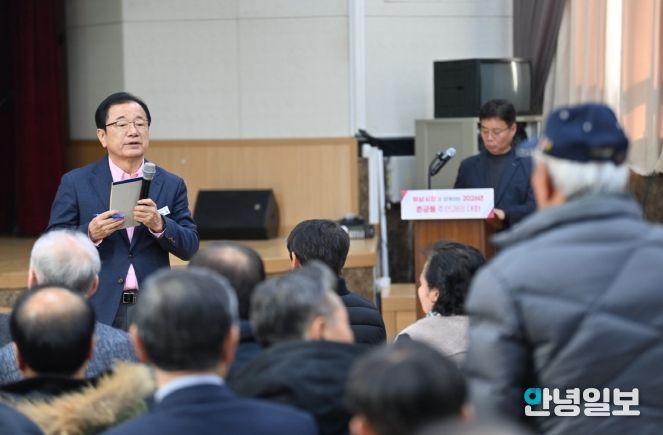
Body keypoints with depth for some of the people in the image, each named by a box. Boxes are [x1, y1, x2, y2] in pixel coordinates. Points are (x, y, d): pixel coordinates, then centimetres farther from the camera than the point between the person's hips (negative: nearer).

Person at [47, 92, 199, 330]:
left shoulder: (171, 185, 7)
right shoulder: (75, 183, 2)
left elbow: (189, 247, 2)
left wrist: (159, 225, -17)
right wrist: (90, 233, -18)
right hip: (99, 313, -2)